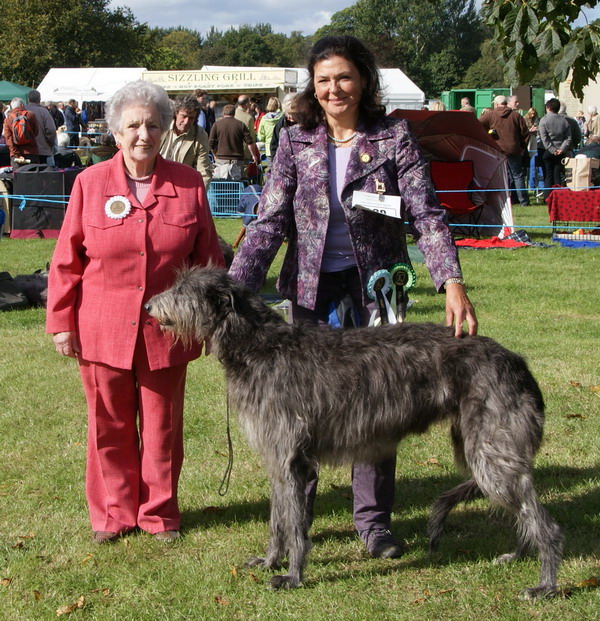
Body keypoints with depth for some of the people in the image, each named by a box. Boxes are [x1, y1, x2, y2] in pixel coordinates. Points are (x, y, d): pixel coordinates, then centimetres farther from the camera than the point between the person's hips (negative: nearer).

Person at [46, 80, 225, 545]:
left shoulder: (188, 184, 1)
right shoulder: (91, 183, -1)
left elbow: (208, 258, 6)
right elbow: (67, 260, 2)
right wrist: (61, 322, 1)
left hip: (165, 331, 0)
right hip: (103, 329, 0)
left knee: (163, 426, 9)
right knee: (110, 427, 9)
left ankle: (160, 513, 24)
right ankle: (113, 513, 24)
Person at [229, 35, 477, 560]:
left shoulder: (394, 137, -3)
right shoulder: (295, 142, 0)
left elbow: (426, 214, -11)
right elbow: (270, 222, -5)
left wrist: (452, 281, -25)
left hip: (377, 288, -1)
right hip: (313, 290, 1)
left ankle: (373, 519, 20)